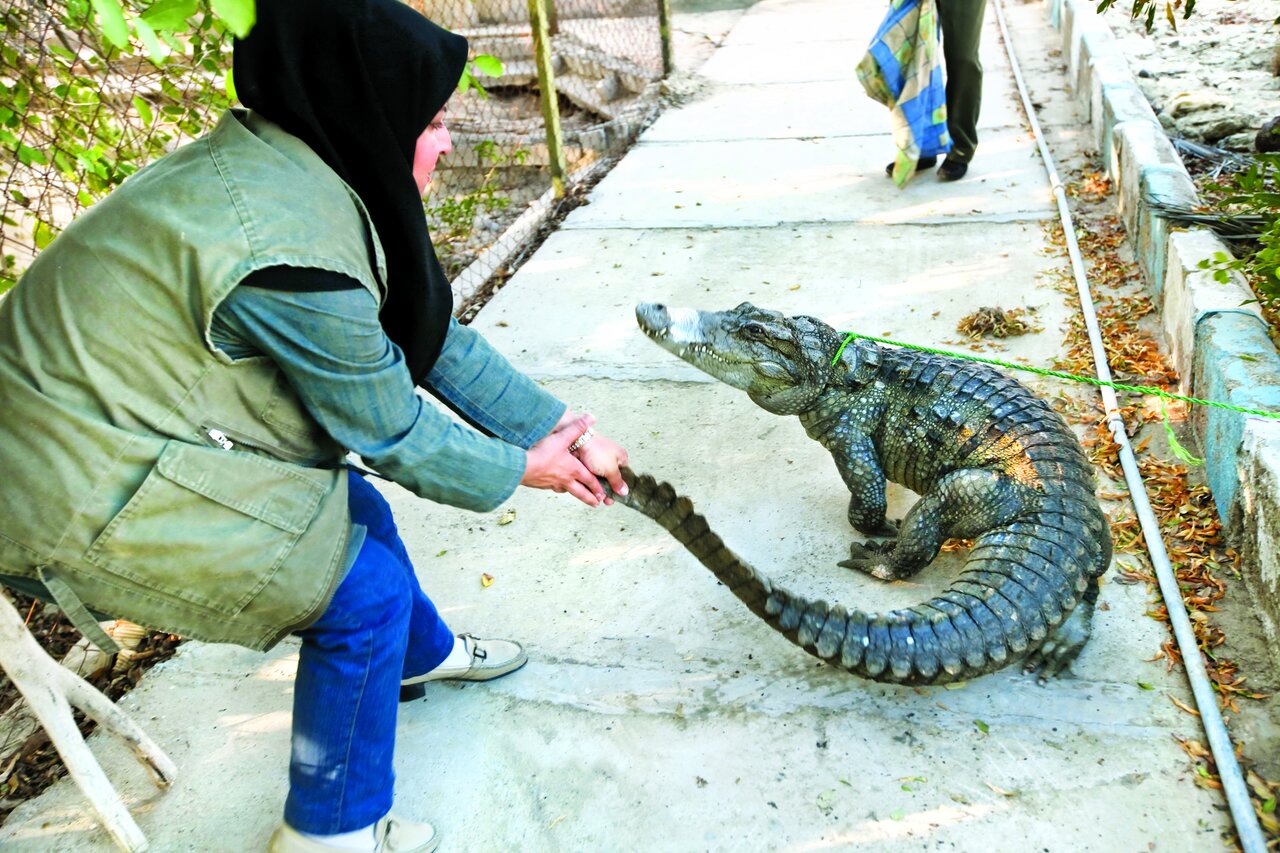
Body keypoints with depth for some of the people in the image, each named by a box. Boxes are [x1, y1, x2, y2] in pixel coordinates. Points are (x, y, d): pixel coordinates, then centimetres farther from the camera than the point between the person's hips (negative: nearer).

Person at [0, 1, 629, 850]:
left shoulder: (306, 172, -1)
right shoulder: (292, 248, -30)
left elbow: (430, 333, 4)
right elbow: (391, 434, -18)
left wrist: (560, 427, 5)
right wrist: (518, 469, -2)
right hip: (86, 499, -9)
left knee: (353, 512, 17)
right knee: (365, 586, -4)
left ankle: (425, 652, 47)